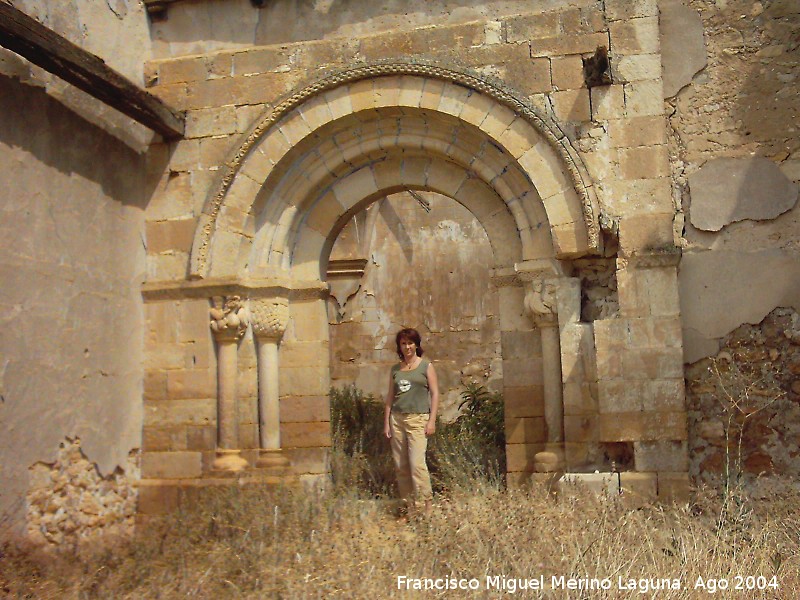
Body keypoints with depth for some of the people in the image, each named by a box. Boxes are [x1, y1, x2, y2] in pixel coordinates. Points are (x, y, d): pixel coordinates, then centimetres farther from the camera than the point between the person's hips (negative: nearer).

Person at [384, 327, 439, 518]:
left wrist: (432, 420, -6)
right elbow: (390, 397, 15)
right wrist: (386, 422, 9)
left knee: (417, 463, -14)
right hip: (397, 419, 4)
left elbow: (435, 393, 1)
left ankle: (428, 504, -7)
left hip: (418, 418, -4)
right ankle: (409, 506, 10)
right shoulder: (395, 369, 14)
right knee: (400, 465, 3)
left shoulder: (426, 366, 5)